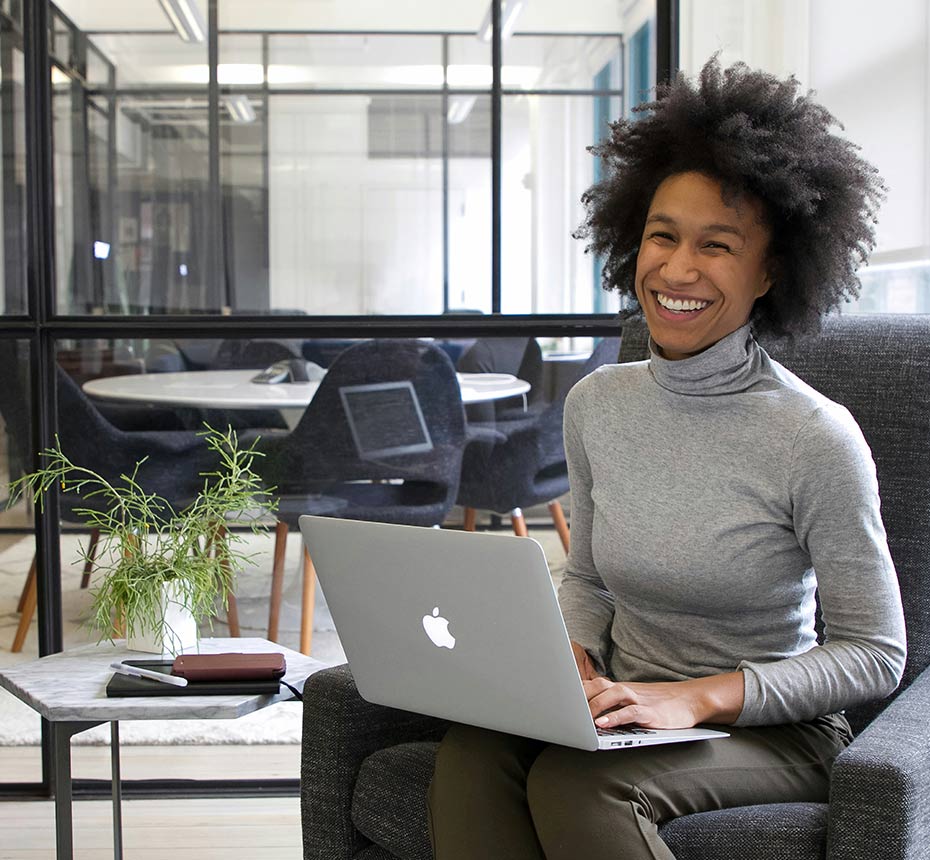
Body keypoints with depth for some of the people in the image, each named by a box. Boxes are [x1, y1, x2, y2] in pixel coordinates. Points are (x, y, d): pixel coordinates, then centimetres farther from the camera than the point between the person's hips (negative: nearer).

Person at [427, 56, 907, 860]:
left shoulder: (818, 439, -14)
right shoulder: (596, 404, 3)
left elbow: (877, 654, -9)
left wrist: (699, 698, -20)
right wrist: (573, 657, -6)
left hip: (771, 730, -4)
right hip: (632, 710, 5)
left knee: (578, 782, -33)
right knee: (472, 751, -27)